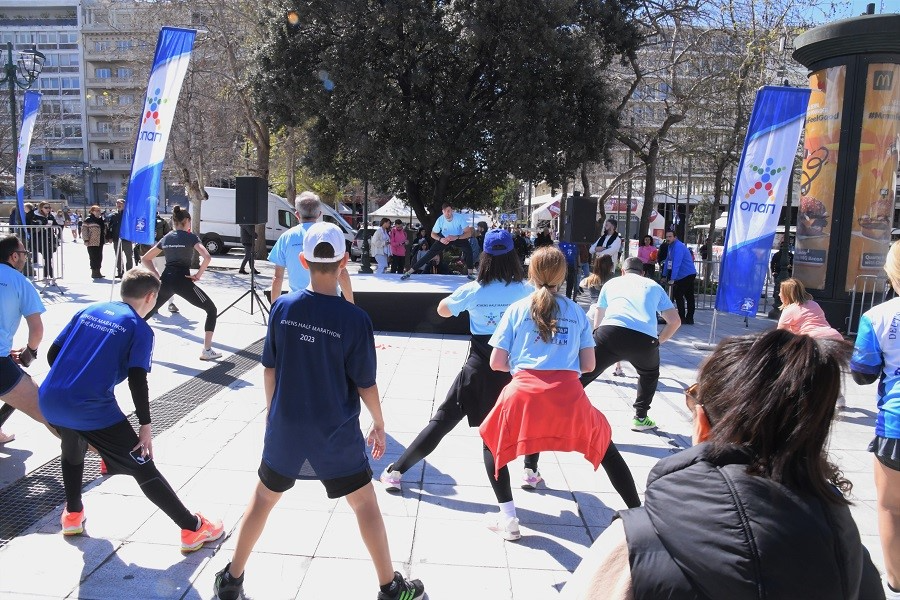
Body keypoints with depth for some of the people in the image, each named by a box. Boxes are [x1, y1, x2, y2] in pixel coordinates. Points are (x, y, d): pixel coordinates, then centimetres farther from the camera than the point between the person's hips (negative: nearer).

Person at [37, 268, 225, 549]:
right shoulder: (140, 329, 0)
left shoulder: (88, 310, 16)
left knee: (73, 449, 37)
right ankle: (193, 528, 7)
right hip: (93, 409, -6)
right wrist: (145, 425, -6)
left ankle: (72, 515, 47)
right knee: (143, 468, 2)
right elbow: (137, 380, -11)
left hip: (48, 401, 6)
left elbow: (52, 354, 15)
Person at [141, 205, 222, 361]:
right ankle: (207, 351, -1)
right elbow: (207, 257, -20)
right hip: (183, 281, -6)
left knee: (147, 312, 24)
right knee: (211, 309, 6)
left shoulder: (166, 238, 14)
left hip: (165, 281, 6)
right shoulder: (191, 237, -2)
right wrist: (198, 275, -8)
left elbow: (145, 259, 19)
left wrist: (157, 275, 13)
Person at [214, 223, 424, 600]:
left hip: (284, 428, 3)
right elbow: (365, 384, -10)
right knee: (365, 503, 14)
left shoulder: (282, 307, -9)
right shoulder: (355, 319, -17)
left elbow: (269, 370, 1)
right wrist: (379, 424, 6)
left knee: (263, 497, 23)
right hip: (337, 435, -2)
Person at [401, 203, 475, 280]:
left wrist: (456, 237, -46)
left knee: (468, 249, -30)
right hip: (445, 238, 1)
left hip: (459, 237, -1)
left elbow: (469, 233, -31)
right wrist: (440, 239, -34)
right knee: (431, 252, -11)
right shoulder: (440, 220, -25)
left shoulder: (459, 218, -31)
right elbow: (433, 234, -12)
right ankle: (409, 271, -9)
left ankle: (470, 273, -15)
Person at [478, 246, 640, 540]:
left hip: (524, 393, -1)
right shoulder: (576, 311, 15)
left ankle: (508, 519, 18)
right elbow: (588, 365, 14)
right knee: (604, 445, 26)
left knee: (492, 442, 25)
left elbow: (496, 363, 8)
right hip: (569, 395, 2)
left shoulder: (517, 309, 10)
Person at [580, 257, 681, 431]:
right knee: (650, 375, 31)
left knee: (583, 374, 8)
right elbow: (675, 321, 26)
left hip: (610, 332, -1)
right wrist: (658, 341, 37)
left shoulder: (611, 282, 31)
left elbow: (597, 321, 41)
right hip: (645, 339, 1)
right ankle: (640, 418, 32)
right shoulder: (654, 286, 30)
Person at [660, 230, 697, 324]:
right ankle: (689, 319, 16)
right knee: (689, 297, 11)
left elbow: (676, 264, -26)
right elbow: (668, 261, 19)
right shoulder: (669, 246, 12)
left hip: (687, 275, -10)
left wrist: (672, 279, -29)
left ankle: (682, 318, -3)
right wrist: (664, 276, 20)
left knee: (678, 295, -8)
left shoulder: (678, 247, -19)